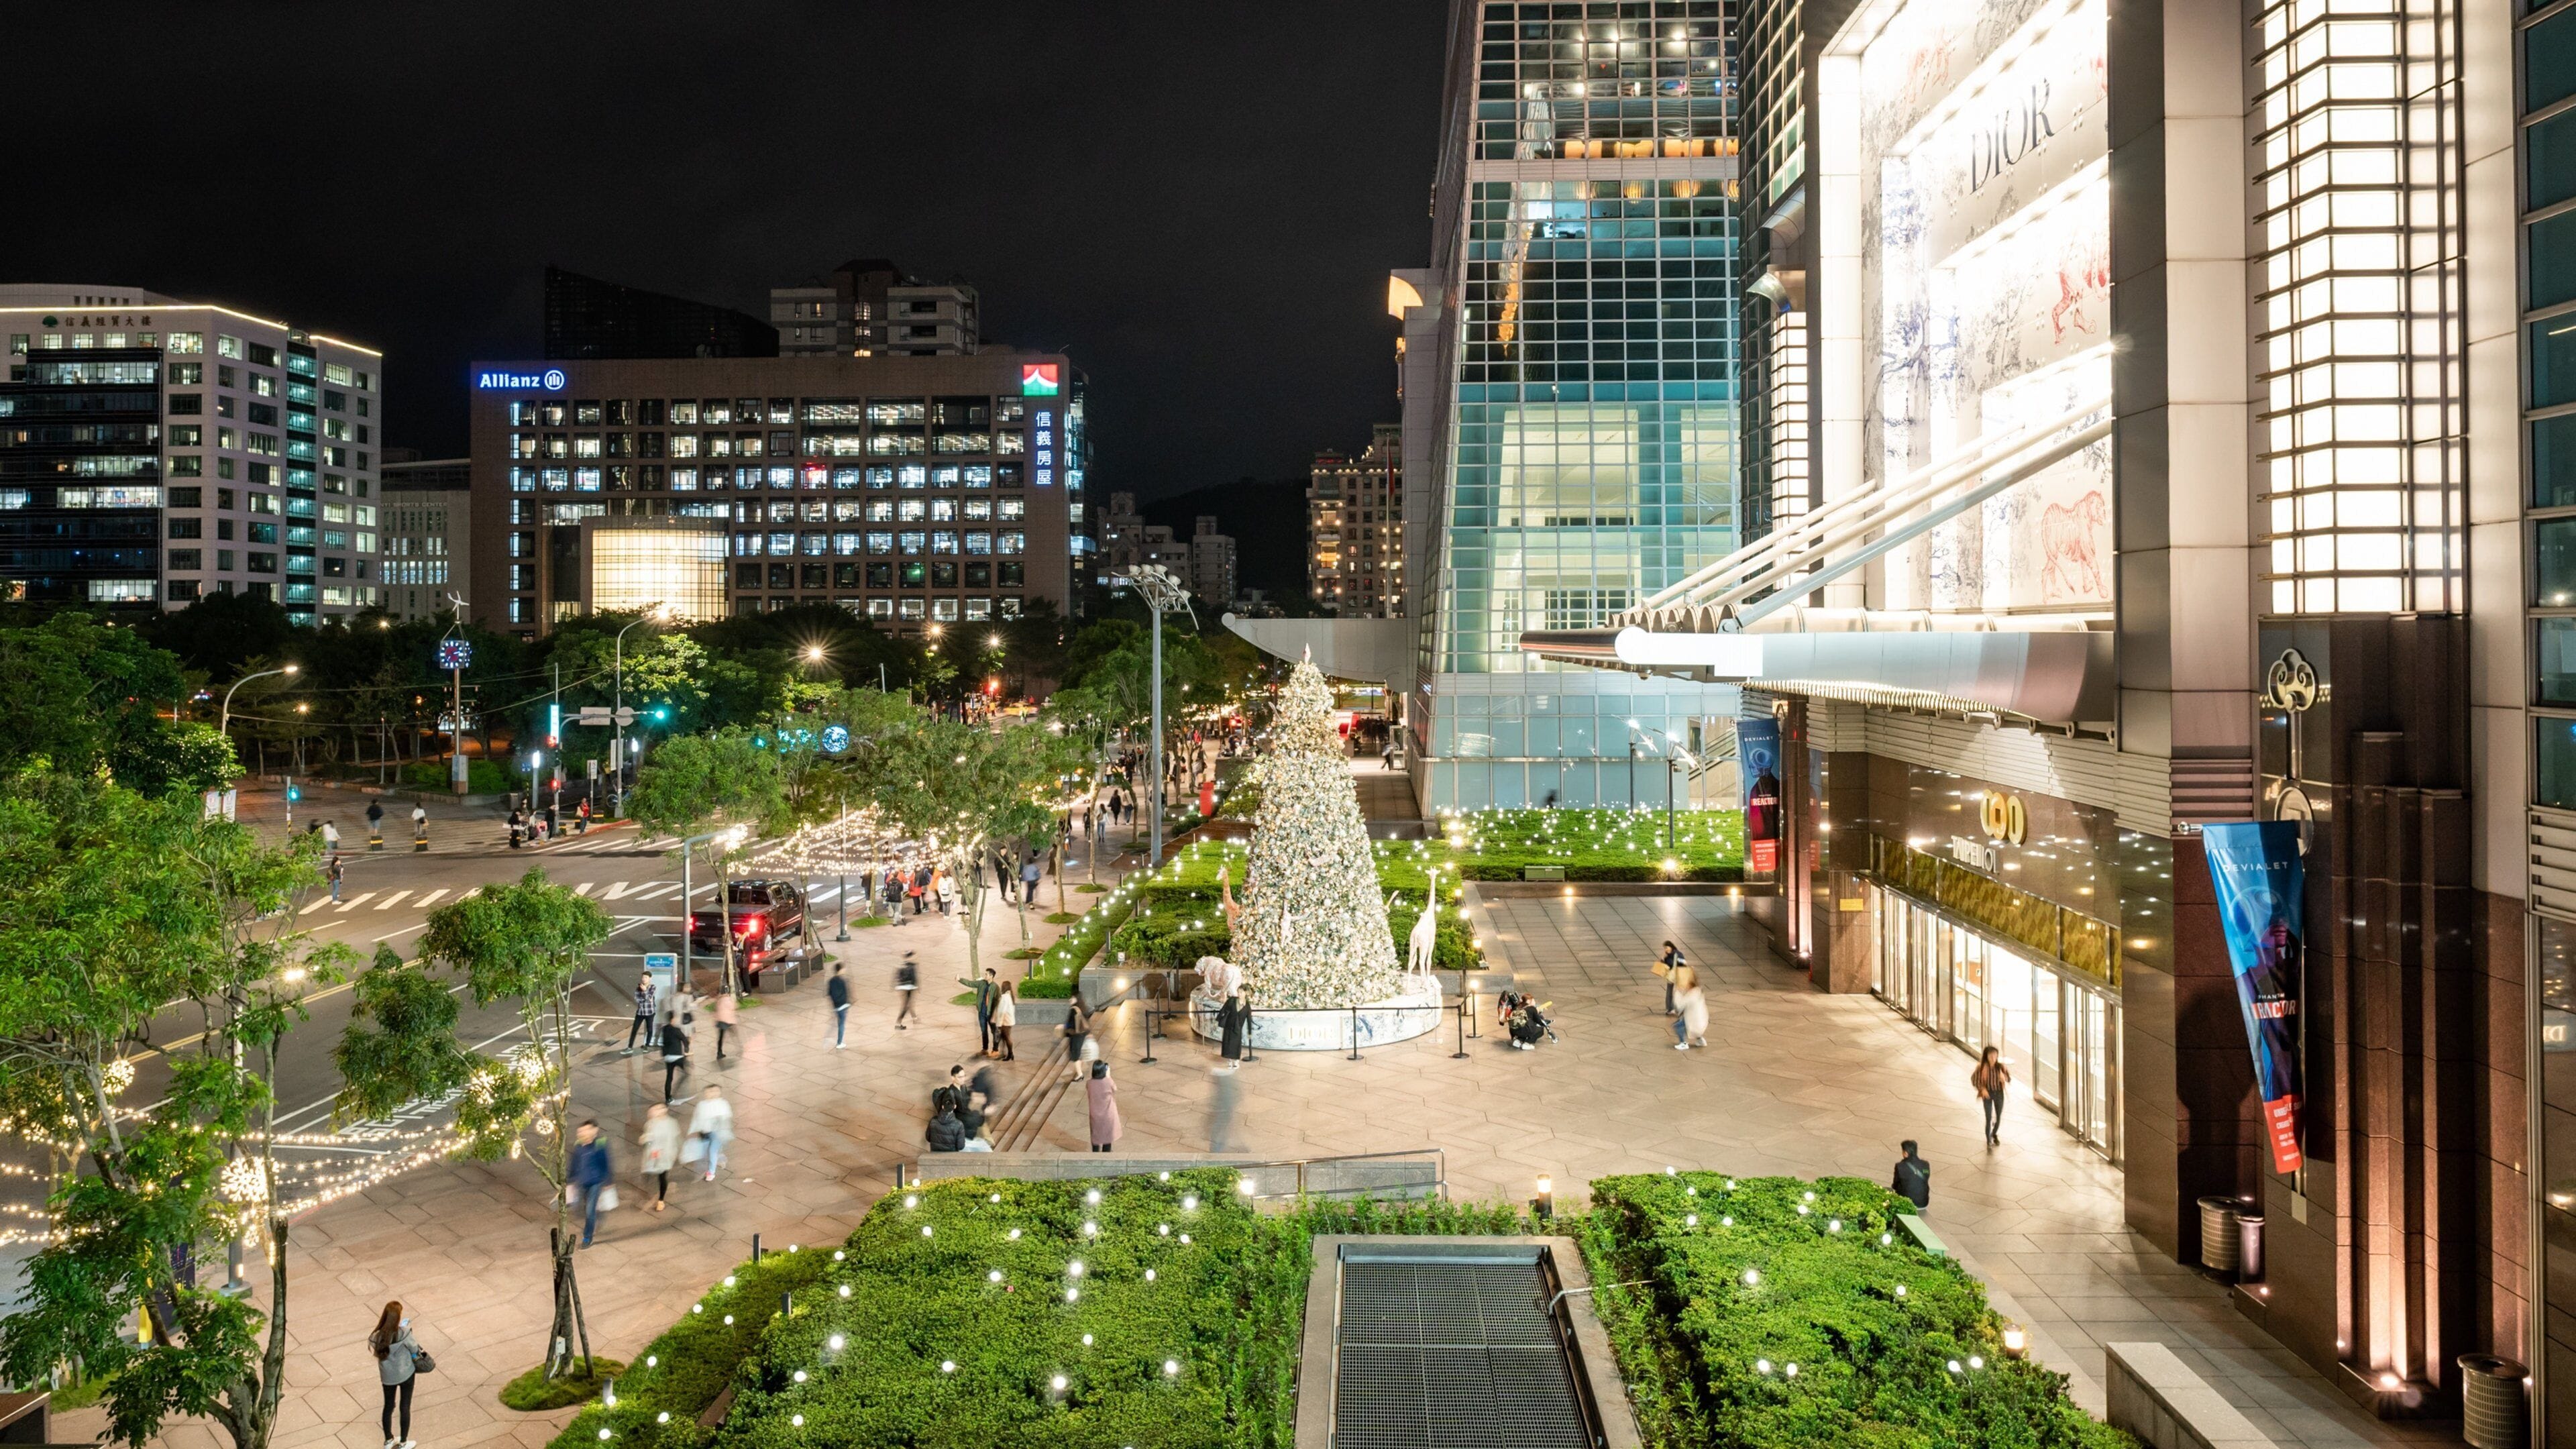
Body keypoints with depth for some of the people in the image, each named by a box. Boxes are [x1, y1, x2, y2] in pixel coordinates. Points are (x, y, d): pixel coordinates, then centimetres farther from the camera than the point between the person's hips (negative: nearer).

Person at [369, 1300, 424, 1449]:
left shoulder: (377, 1337, -20)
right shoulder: (403, 1333, -29)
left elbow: (377, 1352, -1)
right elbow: (415, 1349, -13)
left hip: (387, 1376, 3)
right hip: (406, 1374, -3)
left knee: (389, 1406, 23)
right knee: (405, 1407, 15)